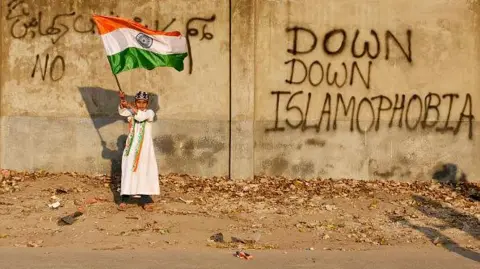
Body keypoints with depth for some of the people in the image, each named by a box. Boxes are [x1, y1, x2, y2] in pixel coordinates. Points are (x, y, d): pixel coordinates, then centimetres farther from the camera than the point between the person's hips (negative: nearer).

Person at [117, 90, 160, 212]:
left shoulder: (150, 112, -1)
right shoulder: (131, 112, 7)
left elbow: (140, 116, -21)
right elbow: (122, 112, -13)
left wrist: (129, 106, -25)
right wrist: (122, 100, -28)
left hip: (144, 147, -1)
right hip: (131, 146, 2)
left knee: (144, 172, 1)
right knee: (128, 172, -1)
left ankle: (145, 200, 8)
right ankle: (124, 199, 3)